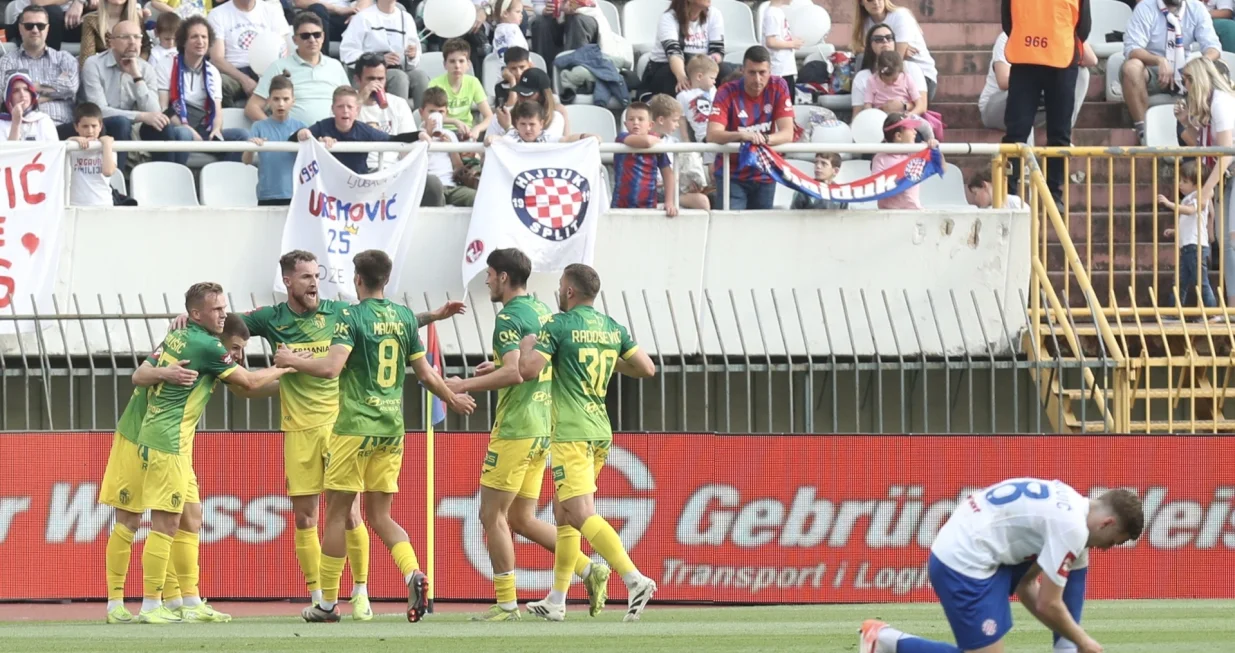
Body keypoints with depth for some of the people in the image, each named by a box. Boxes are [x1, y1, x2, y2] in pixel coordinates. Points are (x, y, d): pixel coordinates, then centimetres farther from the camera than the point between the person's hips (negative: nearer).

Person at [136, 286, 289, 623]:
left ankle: (192, 604, 15)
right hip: (167, 443, -10)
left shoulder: (176, 336, 11)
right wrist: (282, 368, 10)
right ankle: (150, 606, -6)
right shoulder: (206, 346, -14)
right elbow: (249, 383, -7)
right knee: (166, 523, -7)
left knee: (190, 519, 13)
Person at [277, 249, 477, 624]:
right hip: (392, 428, 5)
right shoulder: (405, 318, 7)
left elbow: (331, 368, -21)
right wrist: (454, 400, 27)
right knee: (380, 515, 11)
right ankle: (414, 574, -15)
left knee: (337, 512, 4)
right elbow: (425, 374, 11)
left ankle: (327, 603, 8)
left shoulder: (351, 317, -9)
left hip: (354, 427, -5)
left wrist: (291, 361, -5)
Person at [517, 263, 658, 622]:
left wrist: (527, 346, 4)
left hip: (571, 434, -8)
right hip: (601, 431, 8)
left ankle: (635, 580, -31)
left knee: (582, 515, -14)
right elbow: (646, 368, 9)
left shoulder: (558, 326, -9)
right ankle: (556, 601, 19)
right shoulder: (612, 328, 10)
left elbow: (529, 370, -16)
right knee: (563, 513, 17)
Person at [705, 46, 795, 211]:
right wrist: (742, 135, -44)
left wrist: (764, 139, -35)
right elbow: (712, 135, -25)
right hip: (732, 175, -2)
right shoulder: (727, 93, -13)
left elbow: (788, 134, -13)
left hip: (765, 176, 2)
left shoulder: (778, 87, -7)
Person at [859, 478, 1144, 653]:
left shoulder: (1065, 503, 15)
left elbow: (1026, 584, 20)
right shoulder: (1073, 528, -15)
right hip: (965, 564, -10)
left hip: (955, 552, 10)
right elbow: (1048, 605, -11)